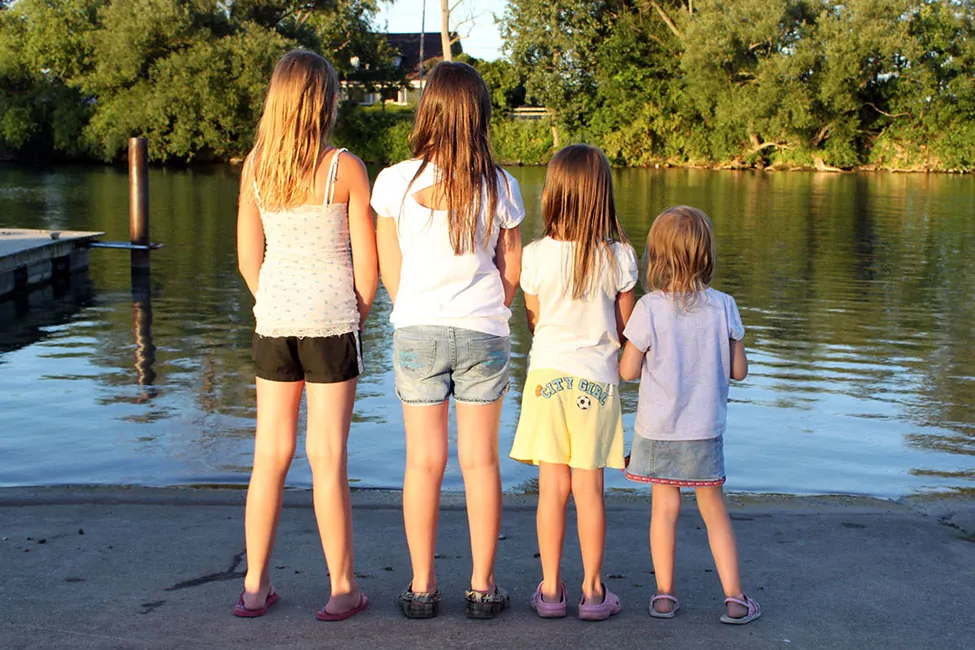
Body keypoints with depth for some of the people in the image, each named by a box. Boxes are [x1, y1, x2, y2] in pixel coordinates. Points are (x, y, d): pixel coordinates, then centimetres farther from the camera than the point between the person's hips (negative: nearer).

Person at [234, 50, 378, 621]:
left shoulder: (256, 165, 2)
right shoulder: (346, 168, -9)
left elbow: (249, 257, 6)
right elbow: (368, 263, -8)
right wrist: (357, 318, 7)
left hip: (273, 319, 4)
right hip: (331, 320, -4)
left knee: (271, 454, 11)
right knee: (328, 456, 2)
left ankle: (256, 585, 18)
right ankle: (343, 589, 11)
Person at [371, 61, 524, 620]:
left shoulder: (396, 182, -7)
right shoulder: (501, 187, -5)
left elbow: (390, 270, 2)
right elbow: (512, 271, 3)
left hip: (417, 329, 0)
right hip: (484, 332, 0)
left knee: (424, 460, 7)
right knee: (481, 460, 8)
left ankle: (422, 587, 14)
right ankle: (484, 587, 15)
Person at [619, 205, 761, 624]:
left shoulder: (649, 308, -13)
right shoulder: (723, 307, -7)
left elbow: (628, 370, -7)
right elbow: (739, 370, -1)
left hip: (658, 429, -1)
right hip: (705, 430, 1)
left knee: (665, 507, 10)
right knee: (714, 510, 12)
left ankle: (664, 594, 15)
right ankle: (734, 598, 13)